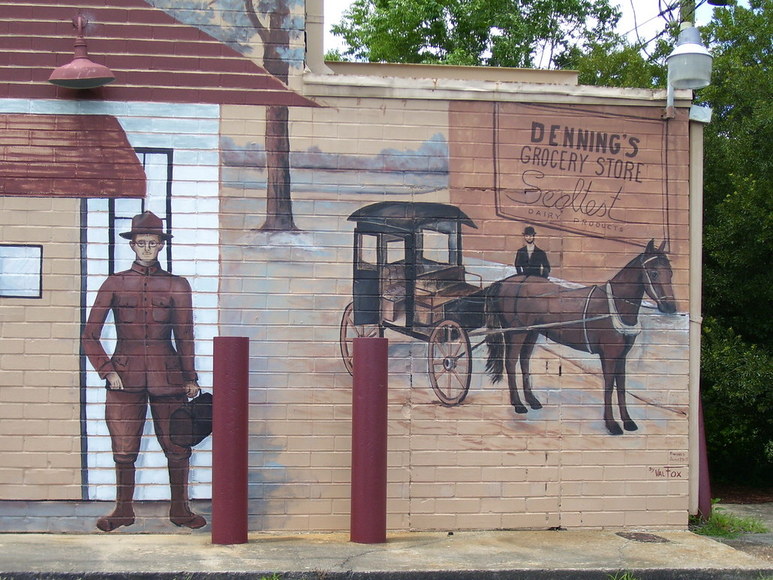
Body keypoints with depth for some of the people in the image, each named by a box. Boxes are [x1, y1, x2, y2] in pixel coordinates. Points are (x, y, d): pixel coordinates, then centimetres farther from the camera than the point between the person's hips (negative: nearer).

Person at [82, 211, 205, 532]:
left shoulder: (177, 285, 8)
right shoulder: (115, 283, 7)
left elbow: (185, 337, 10)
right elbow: (90, 335, 6)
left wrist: (190, 379, 7)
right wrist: (107, 371, -2)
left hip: (167, 373, 0)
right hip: (125, 375, 0)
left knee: (178, 446, 1)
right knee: (124, 450, 3)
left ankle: (179, 508, 17)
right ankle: (123, 510, 20)